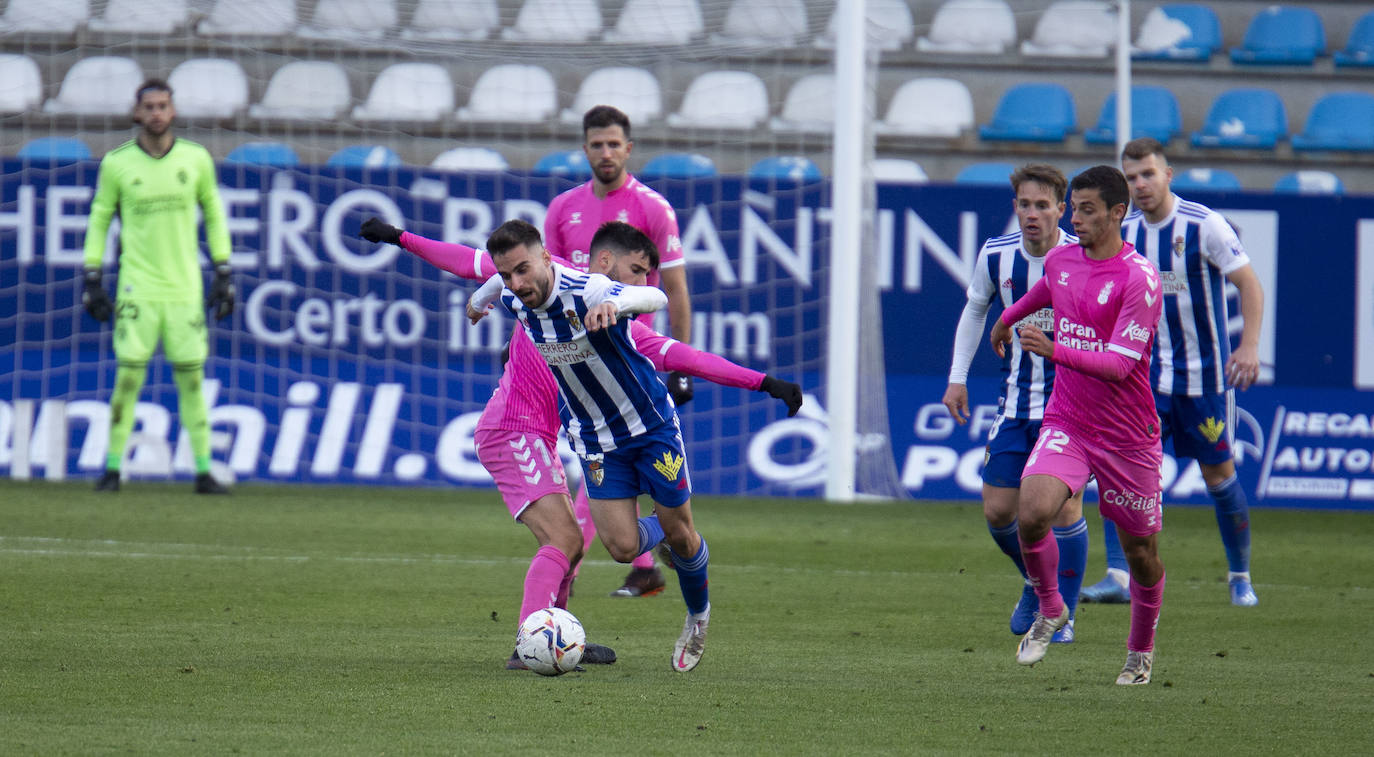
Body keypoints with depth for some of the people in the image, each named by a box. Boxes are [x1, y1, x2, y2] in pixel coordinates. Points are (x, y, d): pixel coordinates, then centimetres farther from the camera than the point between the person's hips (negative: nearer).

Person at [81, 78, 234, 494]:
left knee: (191, 378, 2)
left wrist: (224, 273, 7)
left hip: (185, 288, 1)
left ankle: (203, 471, 6)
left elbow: (214, 213, 12)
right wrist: (92, 278, 3)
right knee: (128, 374, -5)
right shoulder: (117, 163, 0)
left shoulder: (196, 159, 3)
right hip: (137, 286, -1)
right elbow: (99, 218, 7)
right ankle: (113, 468, 2)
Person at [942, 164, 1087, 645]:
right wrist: (958, 377, 11)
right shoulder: (997, 255, -3)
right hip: (1017, 401, 4)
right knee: (998, 511, 2)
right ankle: (1037, 586, 30)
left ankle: (1062, 616, 5)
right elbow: (975, 309, 15)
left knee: (1065, 505, -11)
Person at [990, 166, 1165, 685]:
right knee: (1032, 512, -22)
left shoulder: (1139, 279, -16)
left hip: (1128, 437, -4)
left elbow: (1119, 365, -22)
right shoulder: (1061, 261, 4)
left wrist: (1055, 351, -32)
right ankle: (1049, 610, 4)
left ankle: (1140, 653, 32)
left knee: (1141, 553, 7)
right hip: (1065, 424, 4)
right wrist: (1008, 317, 45)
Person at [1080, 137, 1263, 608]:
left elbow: (1249, 284, -12)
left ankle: (1240, 578, 23)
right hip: (1147, 372, 4)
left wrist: (1250, 345, -24)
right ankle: (1119, 576, -16)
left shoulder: (1204, 225, -13)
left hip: (1205, 373, -4)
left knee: (1219, 474, 5)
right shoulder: (1124, 234, 3)